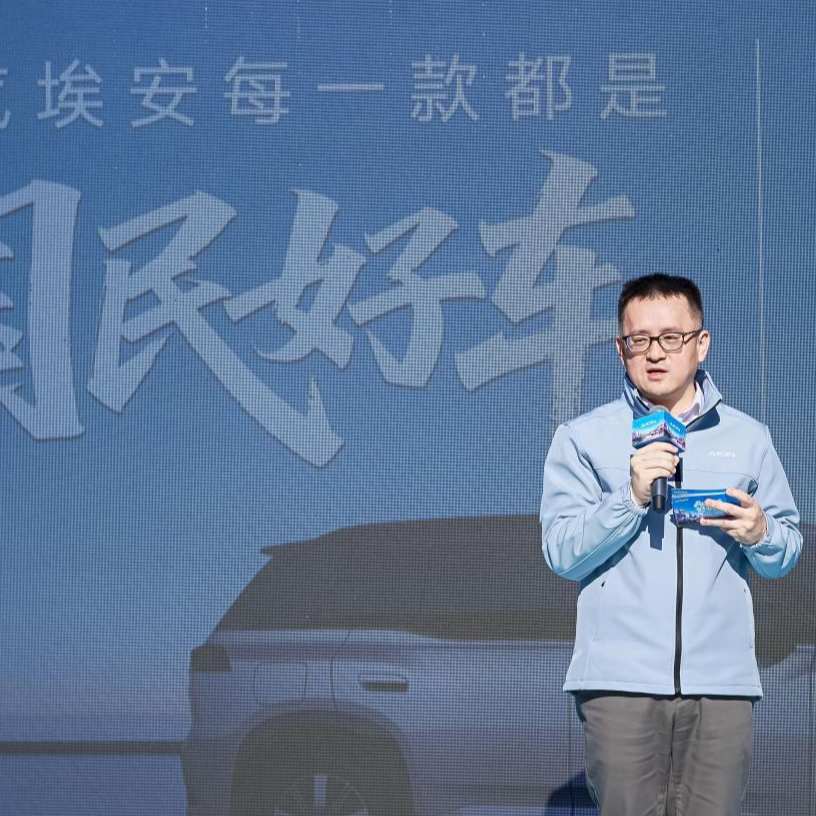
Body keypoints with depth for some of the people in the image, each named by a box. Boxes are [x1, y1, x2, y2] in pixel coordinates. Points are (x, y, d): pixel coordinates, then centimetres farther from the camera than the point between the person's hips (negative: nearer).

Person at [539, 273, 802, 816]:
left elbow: (786, 556, 15)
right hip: (621, 681, -2)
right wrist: (632, 496, -14)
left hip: (723, 677, 2)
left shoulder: (746, 437, 14)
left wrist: (760, 534, -7)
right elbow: (562, 552, -2)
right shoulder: (583, 438, 7)